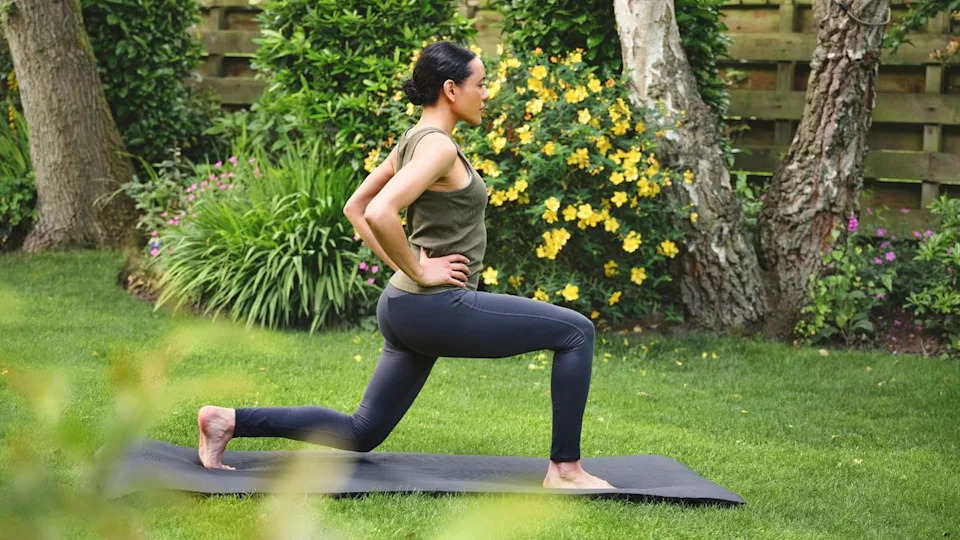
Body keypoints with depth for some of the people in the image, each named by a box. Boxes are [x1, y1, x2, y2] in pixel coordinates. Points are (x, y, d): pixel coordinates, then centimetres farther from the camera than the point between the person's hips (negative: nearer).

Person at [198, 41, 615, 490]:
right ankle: (565, 469, -2)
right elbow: (378, 213, -30)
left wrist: (403, 266, 12)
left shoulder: (414, 140, 12)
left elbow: (354, 207, 20)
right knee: (575, 332, -5)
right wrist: (418, 271, -18)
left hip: (409, 307, 10)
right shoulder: (438, 146, -16)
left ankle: (229, 421, 10)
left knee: (361, 433, 15)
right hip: (437, 306, -10)